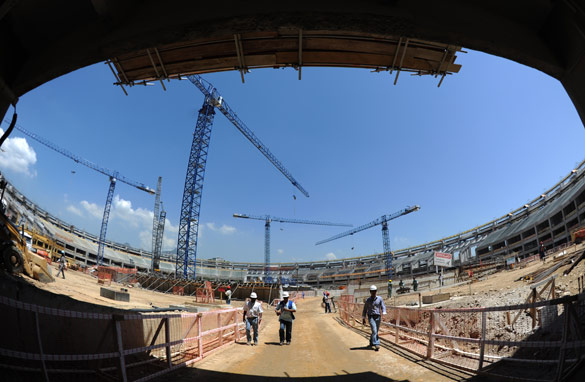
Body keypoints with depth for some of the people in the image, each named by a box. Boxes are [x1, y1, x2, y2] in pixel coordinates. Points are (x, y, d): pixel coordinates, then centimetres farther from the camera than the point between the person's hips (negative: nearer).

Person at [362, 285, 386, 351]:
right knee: (374, 331, -17)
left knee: (375, 331, 13)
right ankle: (376, 344, -17)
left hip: (378, 317, 3)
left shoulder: (380, 299, 1)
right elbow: (365, 310, 6)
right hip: (371, 317, -2)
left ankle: (371, 342, 35)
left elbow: (383, 307, -2)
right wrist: (363, 319, 5)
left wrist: (384, 314, -20)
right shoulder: (368, 300, -1)